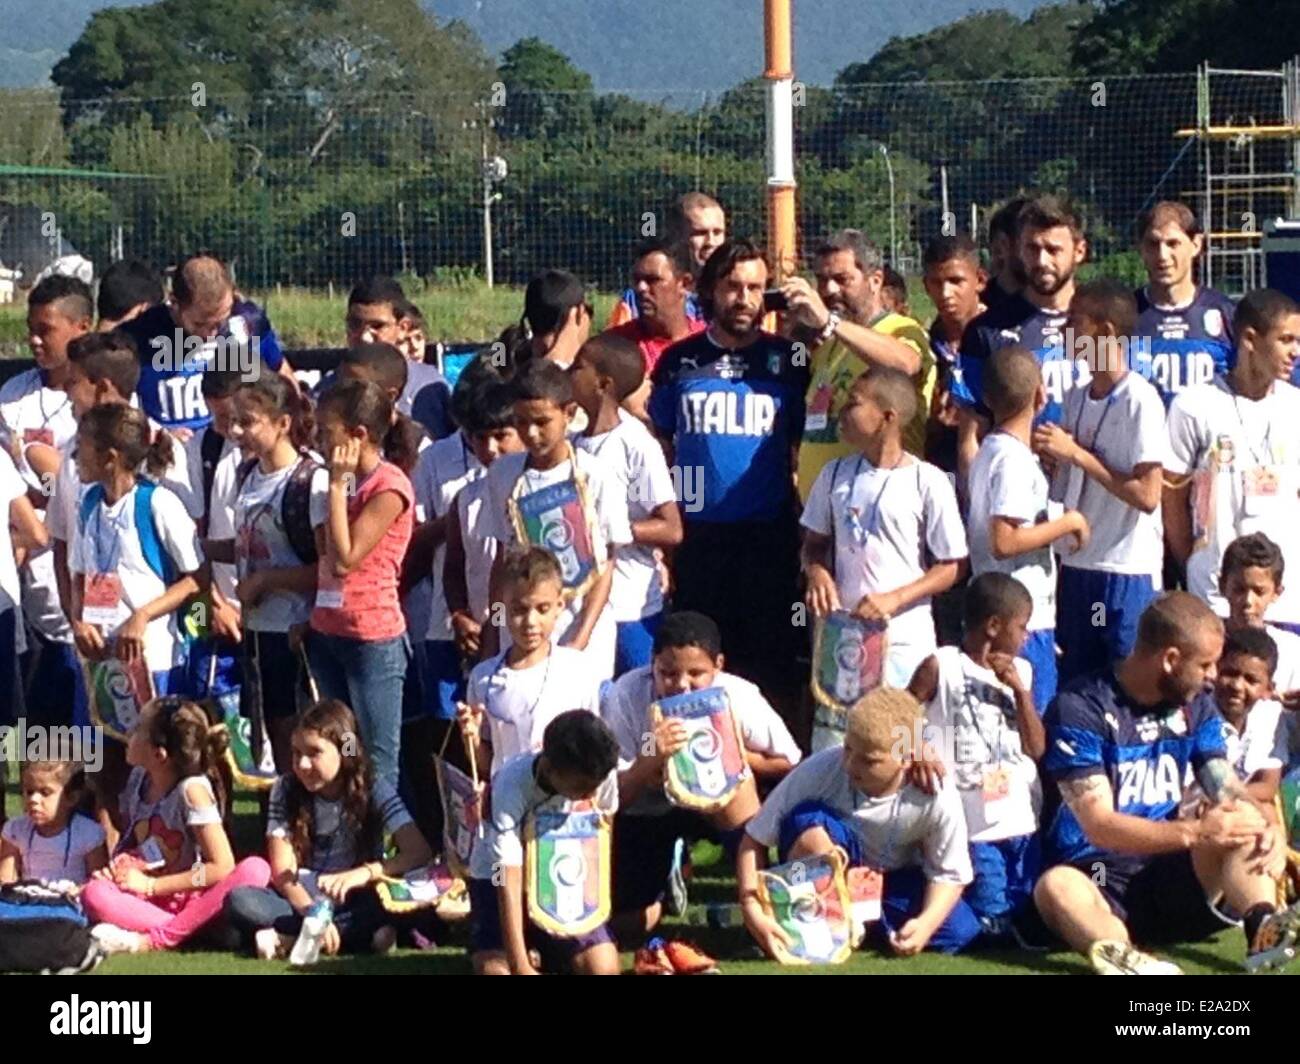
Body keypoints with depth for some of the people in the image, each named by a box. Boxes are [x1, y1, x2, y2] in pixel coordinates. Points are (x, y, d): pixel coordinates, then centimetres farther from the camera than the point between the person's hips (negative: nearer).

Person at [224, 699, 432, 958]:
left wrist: (365, 873, -36)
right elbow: (282, 871, -10)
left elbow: (420, 853, -19)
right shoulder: (286, 790, -3)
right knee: (239, 900, -29)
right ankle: (362, 934, -32)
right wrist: (313, 913, -30)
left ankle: (288, 938, -28)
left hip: (356, 901, -1)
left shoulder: (374, 790, -7)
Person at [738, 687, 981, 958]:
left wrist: (926, 923, -32)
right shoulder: (822, 770, -29)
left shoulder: (938, 800, -27)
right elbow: (754, 841, -23)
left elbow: (949, 875, -13)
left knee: (960, 933, -20)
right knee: (809, 824, -35)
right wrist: (752, 909, -34)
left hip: (894, 880, 3)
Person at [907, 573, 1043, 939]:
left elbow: (1037, 748, 8)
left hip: (1021, 823, 5)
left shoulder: (1019, 671, 12)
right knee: (991, 923, -5)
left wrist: (1019, 689, -3)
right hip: (972, 826, -5)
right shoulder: (941, 667, -4)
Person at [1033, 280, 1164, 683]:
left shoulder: (1140, 400, -12)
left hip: (1128, 573, -8)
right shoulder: (1077, 399, 12)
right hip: (1077, 566, 8)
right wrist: (1049, 452, -1)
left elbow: (1147, 496, -17)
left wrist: (1077, 454, -15)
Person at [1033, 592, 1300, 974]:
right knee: (1057, 886, -38)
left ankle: (1263, 927, -46)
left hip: (1167, 874, 5)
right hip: (1095, 876, -5)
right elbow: (1098, 825, -15)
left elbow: (1230, 793, 4)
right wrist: (1196, 833, -24)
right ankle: (1122, 954, -68)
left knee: (1242, 825, -18)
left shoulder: (1194, 710, 12)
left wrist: (1264, 829, -20)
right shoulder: (1079, 709, -9)